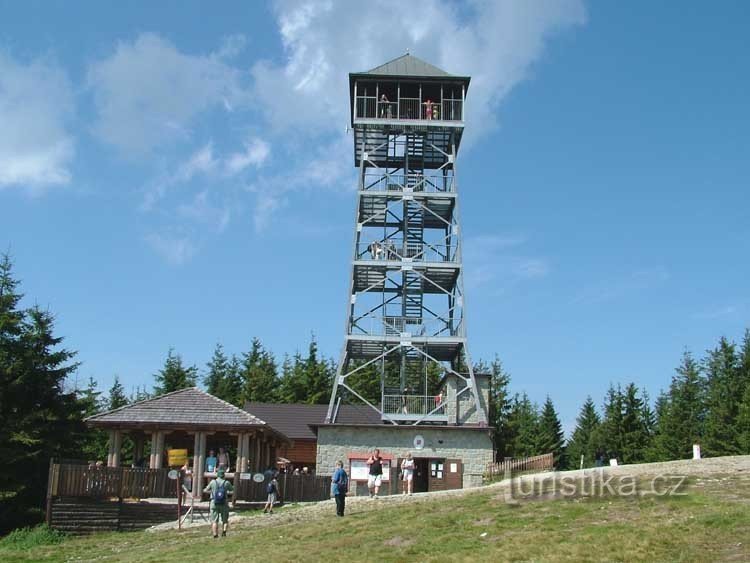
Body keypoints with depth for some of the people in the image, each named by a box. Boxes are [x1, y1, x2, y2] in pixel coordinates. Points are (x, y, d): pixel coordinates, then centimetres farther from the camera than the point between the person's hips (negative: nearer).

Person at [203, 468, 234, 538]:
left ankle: (215, 534, -7)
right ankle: (224, 530, -11)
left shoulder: (213, 482, -2)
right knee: (225, 520, 12)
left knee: (214, 521, 4)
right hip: (224, 505, 0)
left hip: (214, 504, 0)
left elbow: (205, 490, 10)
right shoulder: (226, 483, -3)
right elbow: (233, 491, 9)